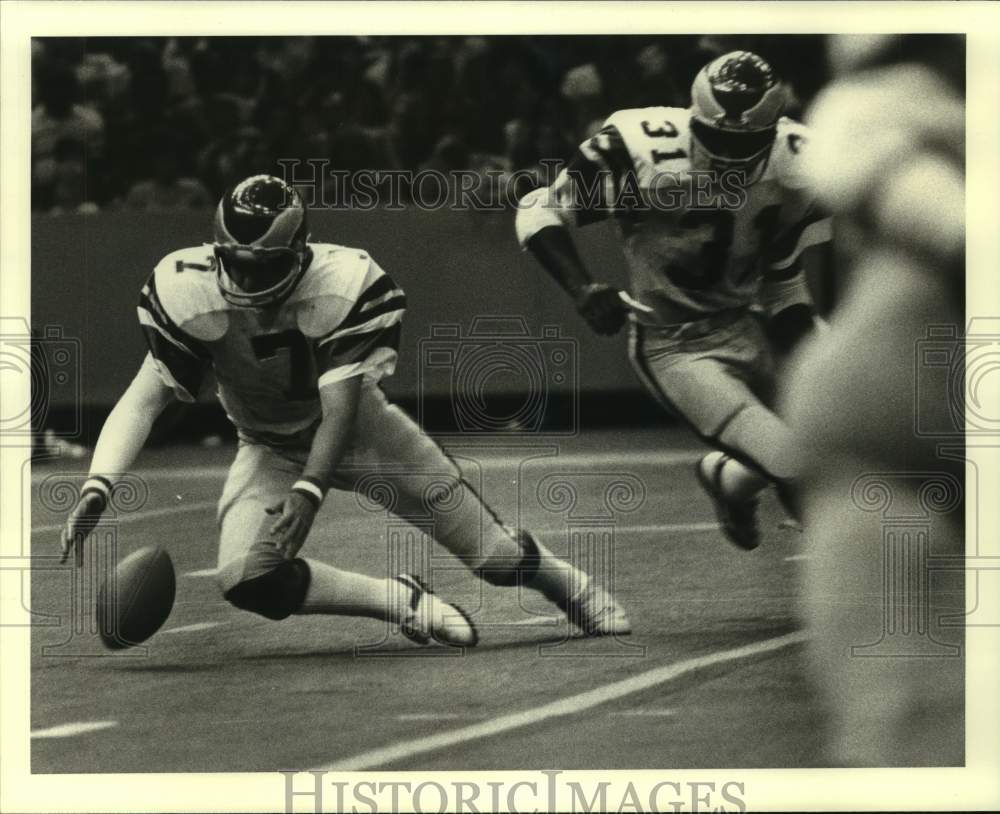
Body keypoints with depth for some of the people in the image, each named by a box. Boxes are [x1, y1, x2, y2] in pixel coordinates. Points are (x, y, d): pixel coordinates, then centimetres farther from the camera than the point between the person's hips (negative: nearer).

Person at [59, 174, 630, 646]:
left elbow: (338, 408, -29)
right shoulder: (189, 293, -24)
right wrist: (98, 487, -41)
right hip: (270, 450, 2)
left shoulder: (346, 287, -29)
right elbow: (144, 399, -26)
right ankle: (404, 602, -9)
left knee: (496, 556, -4)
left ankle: (563, 579, 33)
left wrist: (309, 491, -44)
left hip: (356, 432, -2)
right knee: (247, 581, -26)